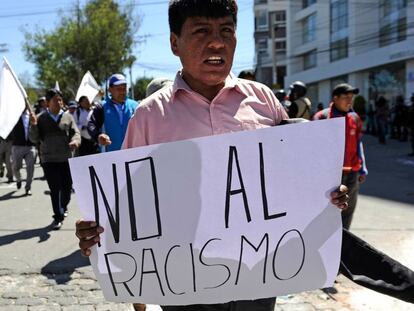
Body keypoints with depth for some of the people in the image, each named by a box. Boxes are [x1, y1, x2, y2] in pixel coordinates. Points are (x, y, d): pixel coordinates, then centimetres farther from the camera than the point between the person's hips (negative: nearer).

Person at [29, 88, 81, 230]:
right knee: (54, 189, -2)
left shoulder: (68, 117, 5)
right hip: (49, 160, -1)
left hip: (66, 158, 2)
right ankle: (58, 217, 8)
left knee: (67, 187, 11)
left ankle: (63, 207, 39)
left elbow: (76, 133, 1)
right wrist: (33, 125, -18)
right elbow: (34, 139, 1)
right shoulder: (40, 118, 3)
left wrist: (75, 140, -22)